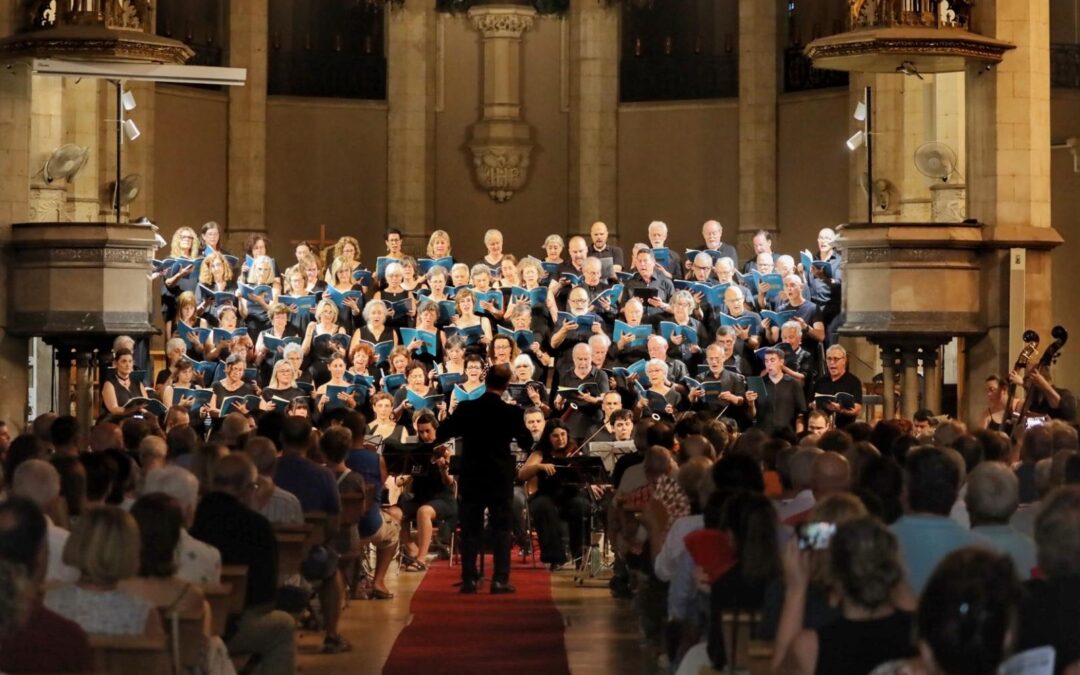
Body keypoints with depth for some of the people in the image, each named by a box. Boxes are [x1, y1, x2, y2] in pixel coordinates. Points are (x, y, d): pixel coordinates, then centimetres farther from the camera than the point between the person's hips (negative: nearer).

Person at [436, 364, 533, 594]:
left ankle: (469, 579, 5)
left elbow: (441, 434, 2)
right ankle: (500, 579, -2)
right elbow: (527, 443, 1)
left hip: (471, 478, 1)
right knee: (502, 529, 5)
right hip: (501, 479, -1)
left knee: (470, 529, 7)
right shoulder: (511, 412, -9)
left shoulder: (466, 408, -6)